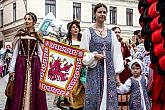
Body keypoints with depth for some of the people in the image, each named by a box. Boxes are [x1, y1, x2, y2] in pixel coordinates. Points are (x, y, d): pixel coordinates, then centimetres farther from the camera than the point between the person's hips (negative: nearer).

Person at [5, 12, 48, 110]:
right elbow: (15, 52, 6)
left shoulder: (38, 36, 7)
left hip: (34, 65, 0)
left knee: (34, 91, 1)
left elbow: (40, 54, 6)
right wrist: (12, 68, -1)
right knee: (19, 91, 0)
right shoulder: (20, 34, 7)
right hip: (21, 64, 0)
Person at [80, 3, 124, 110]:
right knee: (94, 97, -3)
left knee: (110, 99, 1)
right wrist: (94, 56, -17)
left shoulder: (111, 33, 11)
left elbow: (116, 53, 10)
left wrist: (117, 73, 6)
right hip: (94, 70, -3)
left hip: (109, 70, 3)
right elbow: (83, 53, 0)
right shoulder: (88, 32, 2)